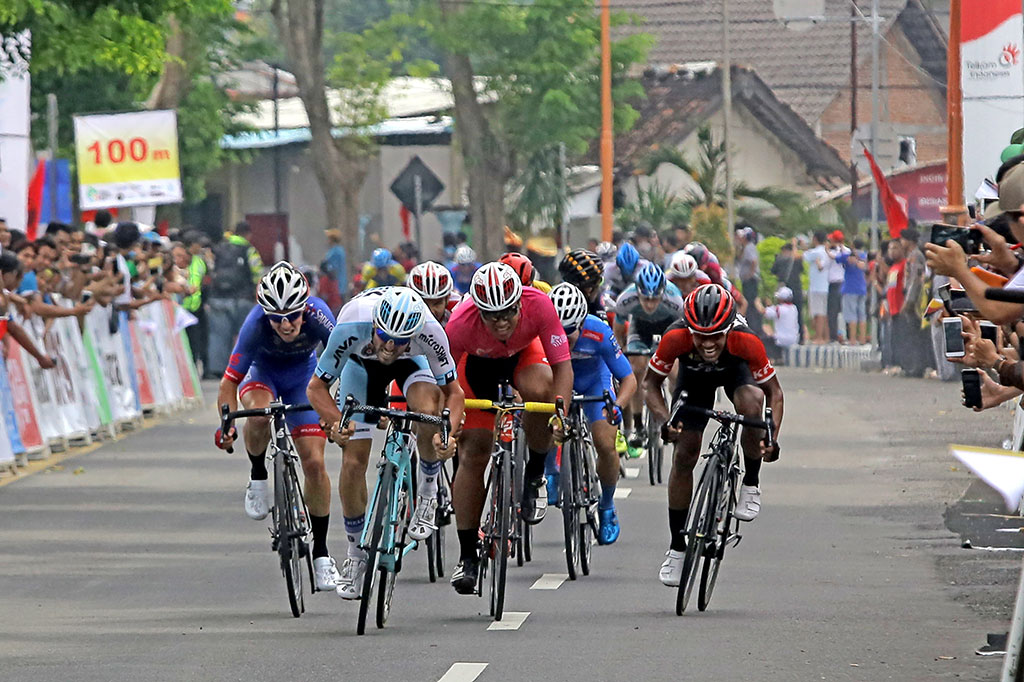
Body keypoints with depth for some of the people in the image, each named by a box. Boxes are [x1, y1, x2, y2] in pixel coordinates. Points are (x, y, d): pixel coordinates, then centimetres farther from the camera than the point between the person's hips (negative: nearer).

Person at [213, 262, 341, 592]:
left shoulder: (317, 315, -33)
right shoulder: (256, 323, -35)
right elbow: (229, 381, -32)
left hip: (302, 375, 1)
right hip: (262, 373, -1)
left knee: (314, 464, -7)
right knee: (259, 414, -38)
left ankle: (320, 551, 6)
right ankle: (257, 476, -8)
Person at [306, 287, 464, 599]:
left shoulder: (430, 332, -39)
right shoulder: (352, 326, -40)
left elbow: (452, 389, -25)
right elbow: (317, 387, -29)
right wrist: (334, 422, -48)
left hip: (413, 362, 0)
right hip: (362, 363, 1)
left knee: (430, 411, -34)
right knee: (353, 462, -7)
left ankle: (428, 492, -6)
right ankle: (356, 554, 14)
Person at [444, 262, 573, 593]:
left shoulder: (539, 305, -36)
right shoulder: (461, 324, -36)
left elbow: (562, 365, -31)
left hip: (525, 354, 0)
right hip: (479, 364, 0)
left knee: (538, 389, -36)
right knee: (473, 454, -8)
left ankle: (535, 476, -10)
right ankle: (467, 556, 3)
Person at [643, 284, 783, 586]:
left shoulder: (746, 342, -38)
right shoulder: (675, 339, -37)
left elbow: (774, 391, -24)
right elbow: (651, 383, -20)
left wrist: (771, 439, -38)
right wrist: (666, 422, -37)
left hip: (735, 371, -1)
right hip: (694, 377, 1)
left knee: (752, 401, -35)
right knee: (684, 456, -6)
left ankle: (751, 484, -12)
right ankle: (677, 545, 9)